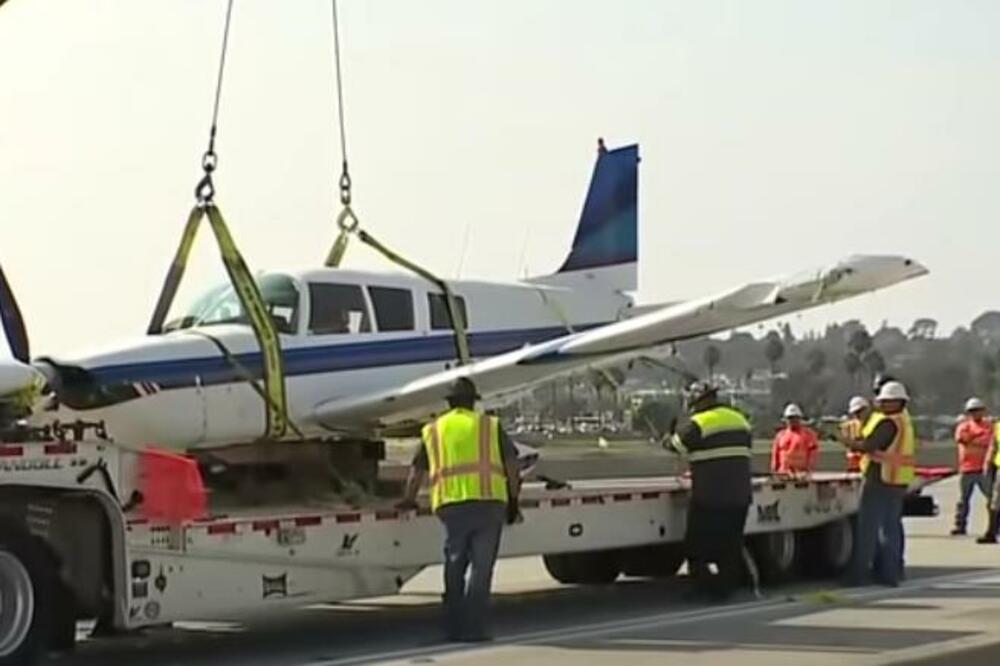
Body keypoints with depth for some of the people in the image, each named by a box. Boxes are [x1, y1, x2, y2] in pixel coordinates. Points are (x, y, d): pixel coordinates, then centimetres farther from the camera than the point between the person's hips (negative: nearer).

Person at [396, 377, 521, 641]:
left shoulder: (433, 429, 16)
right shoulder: (490, 425, 11)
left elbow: (417, 469, 20)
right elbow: (511, 463, 5)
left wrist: (409, 499, 34)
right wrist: (513, 500, 11)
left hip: (452, 504, 2)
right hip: (488, 501, -2)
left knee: (454, 567, 13)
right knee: (481, 567, 1)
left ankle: (453, 627, 15)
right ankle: (474, 627, -3)